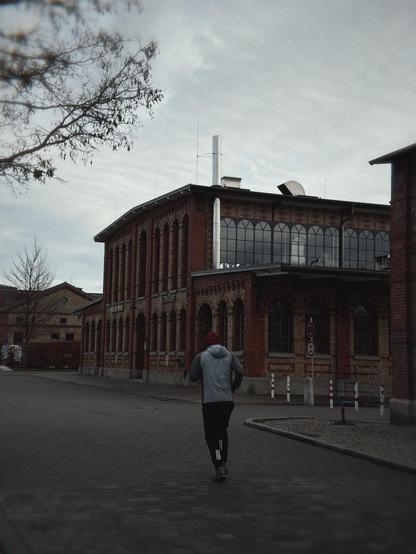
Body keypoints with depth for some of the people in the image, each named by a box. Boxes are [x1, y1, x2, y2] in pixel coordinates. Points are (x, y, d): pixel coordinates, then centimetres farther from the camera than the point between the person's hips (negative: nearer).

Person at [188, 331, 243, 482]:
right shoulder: (229, 355, 10)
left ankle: (219, 467, -12)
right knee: (222, 430, 25)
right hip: (227, 400, 3)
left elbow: (192, 378, 4)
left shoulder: (201, 356, 5)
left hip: (209, 401, -3)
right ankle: (223, 463, 20)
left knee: (211, 436, 4)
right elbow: (239, 372, -6)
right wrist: (233, 388, 9)